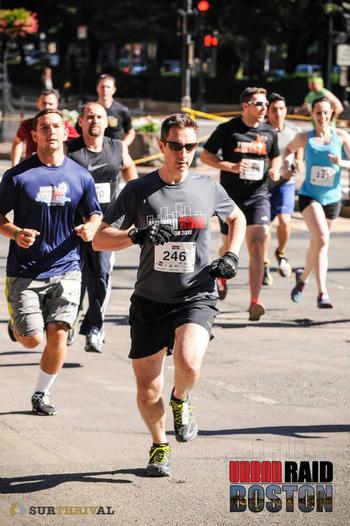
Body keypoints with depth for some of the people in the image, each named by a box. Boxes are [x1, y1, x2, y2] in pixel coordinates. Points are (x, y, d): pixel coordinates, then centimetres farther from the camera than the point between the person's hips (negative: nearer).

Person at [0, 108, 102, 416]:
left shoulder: (81, 176, 2)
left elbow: (95, 215, 14)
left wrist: (90, 228, -9)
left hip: (65, 269, 2)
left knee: (58, 335, -6)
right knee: (32, 340, -5)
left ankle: (41, 394, 16)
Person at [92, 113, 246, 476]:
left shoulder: (208, 188, 2)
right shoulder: (138, 191, -3)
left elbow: (237, 218, 23)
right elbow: (99, 240, -5)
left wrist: (231, 256, 5)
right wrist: (138, 236, -23)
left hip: (196, 297, -1)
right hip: (150, 301, 1)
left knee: (188, 365, -27)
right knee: (148, 388, 3)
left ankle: (181, 401, 9)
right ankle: (159, 446, 32)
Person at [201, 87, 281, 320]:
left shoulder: (269, 132, 6)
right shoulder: (228, 129, -5)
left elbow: (276, 156, 23)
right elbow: (206, 155, -1)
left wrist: (275, 169, 0)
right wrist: (231, 166, -16)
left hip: (258, 196, 1)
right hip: (231, 196, -1)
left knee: (257, 245, -14)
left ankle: (255, 302, -17)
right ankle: (222, 275, 47)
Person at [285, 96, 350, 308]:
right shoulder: (305, 138, 0)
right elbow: (289, 149, 21)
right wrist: (288, 161, 1)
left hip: (332, 197, 2)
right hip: (309, 195, -2)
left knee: (316, 243, 17)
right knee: (322, 239, -23)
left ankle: (303, 276, 48)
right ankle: (322, 293, -27)